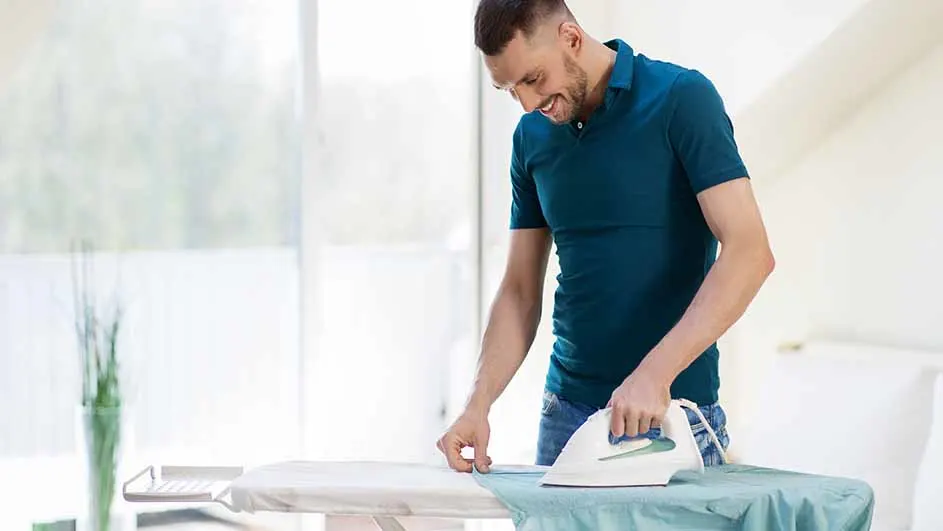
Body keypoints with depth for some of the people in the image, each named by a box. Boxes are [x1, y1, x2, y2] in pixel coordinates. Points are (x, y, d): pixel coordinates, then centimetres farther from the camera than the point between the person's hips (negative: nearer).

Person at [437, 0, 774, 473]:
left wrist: (656, 372, -27)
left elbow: (749, 250, -19)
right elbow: (520, 290, 10)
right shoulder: (532, 138, 6)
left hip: (673, 415, -5)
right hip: (565, 415, 5)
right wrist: (479, 404, -4)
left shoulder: (682, 98, -11)